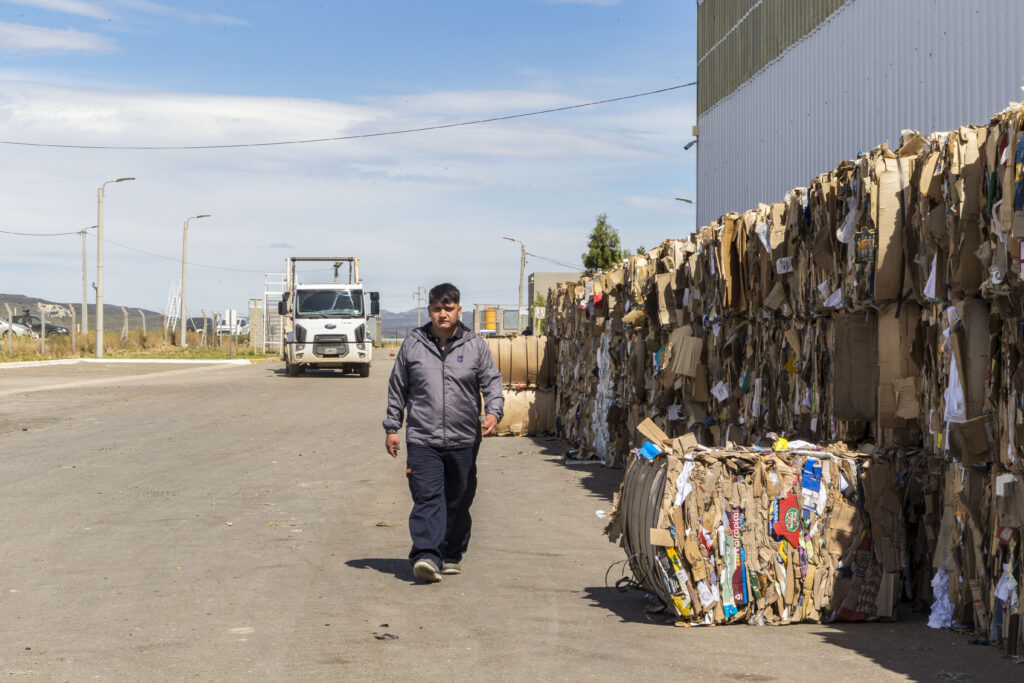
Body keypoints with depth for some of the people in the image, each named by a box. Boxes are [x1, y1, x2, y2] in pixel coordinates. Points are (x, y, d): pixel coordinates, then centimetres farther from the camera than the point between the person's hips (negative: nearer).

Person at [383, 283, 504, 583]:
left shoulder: (475, 345, 6)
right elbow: (397, 389, 13)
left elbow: (492, 381, 7)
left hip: (464, 440, 1)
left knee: (459, 501, 9)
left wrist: (493, 412, -11)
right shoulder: (413, 344, 7)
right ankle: (427, 557, -21)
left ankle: (452, 555, 23)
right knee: (427, 498, -14)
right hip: (422, 438, -1)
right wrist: (392, 427, 11)